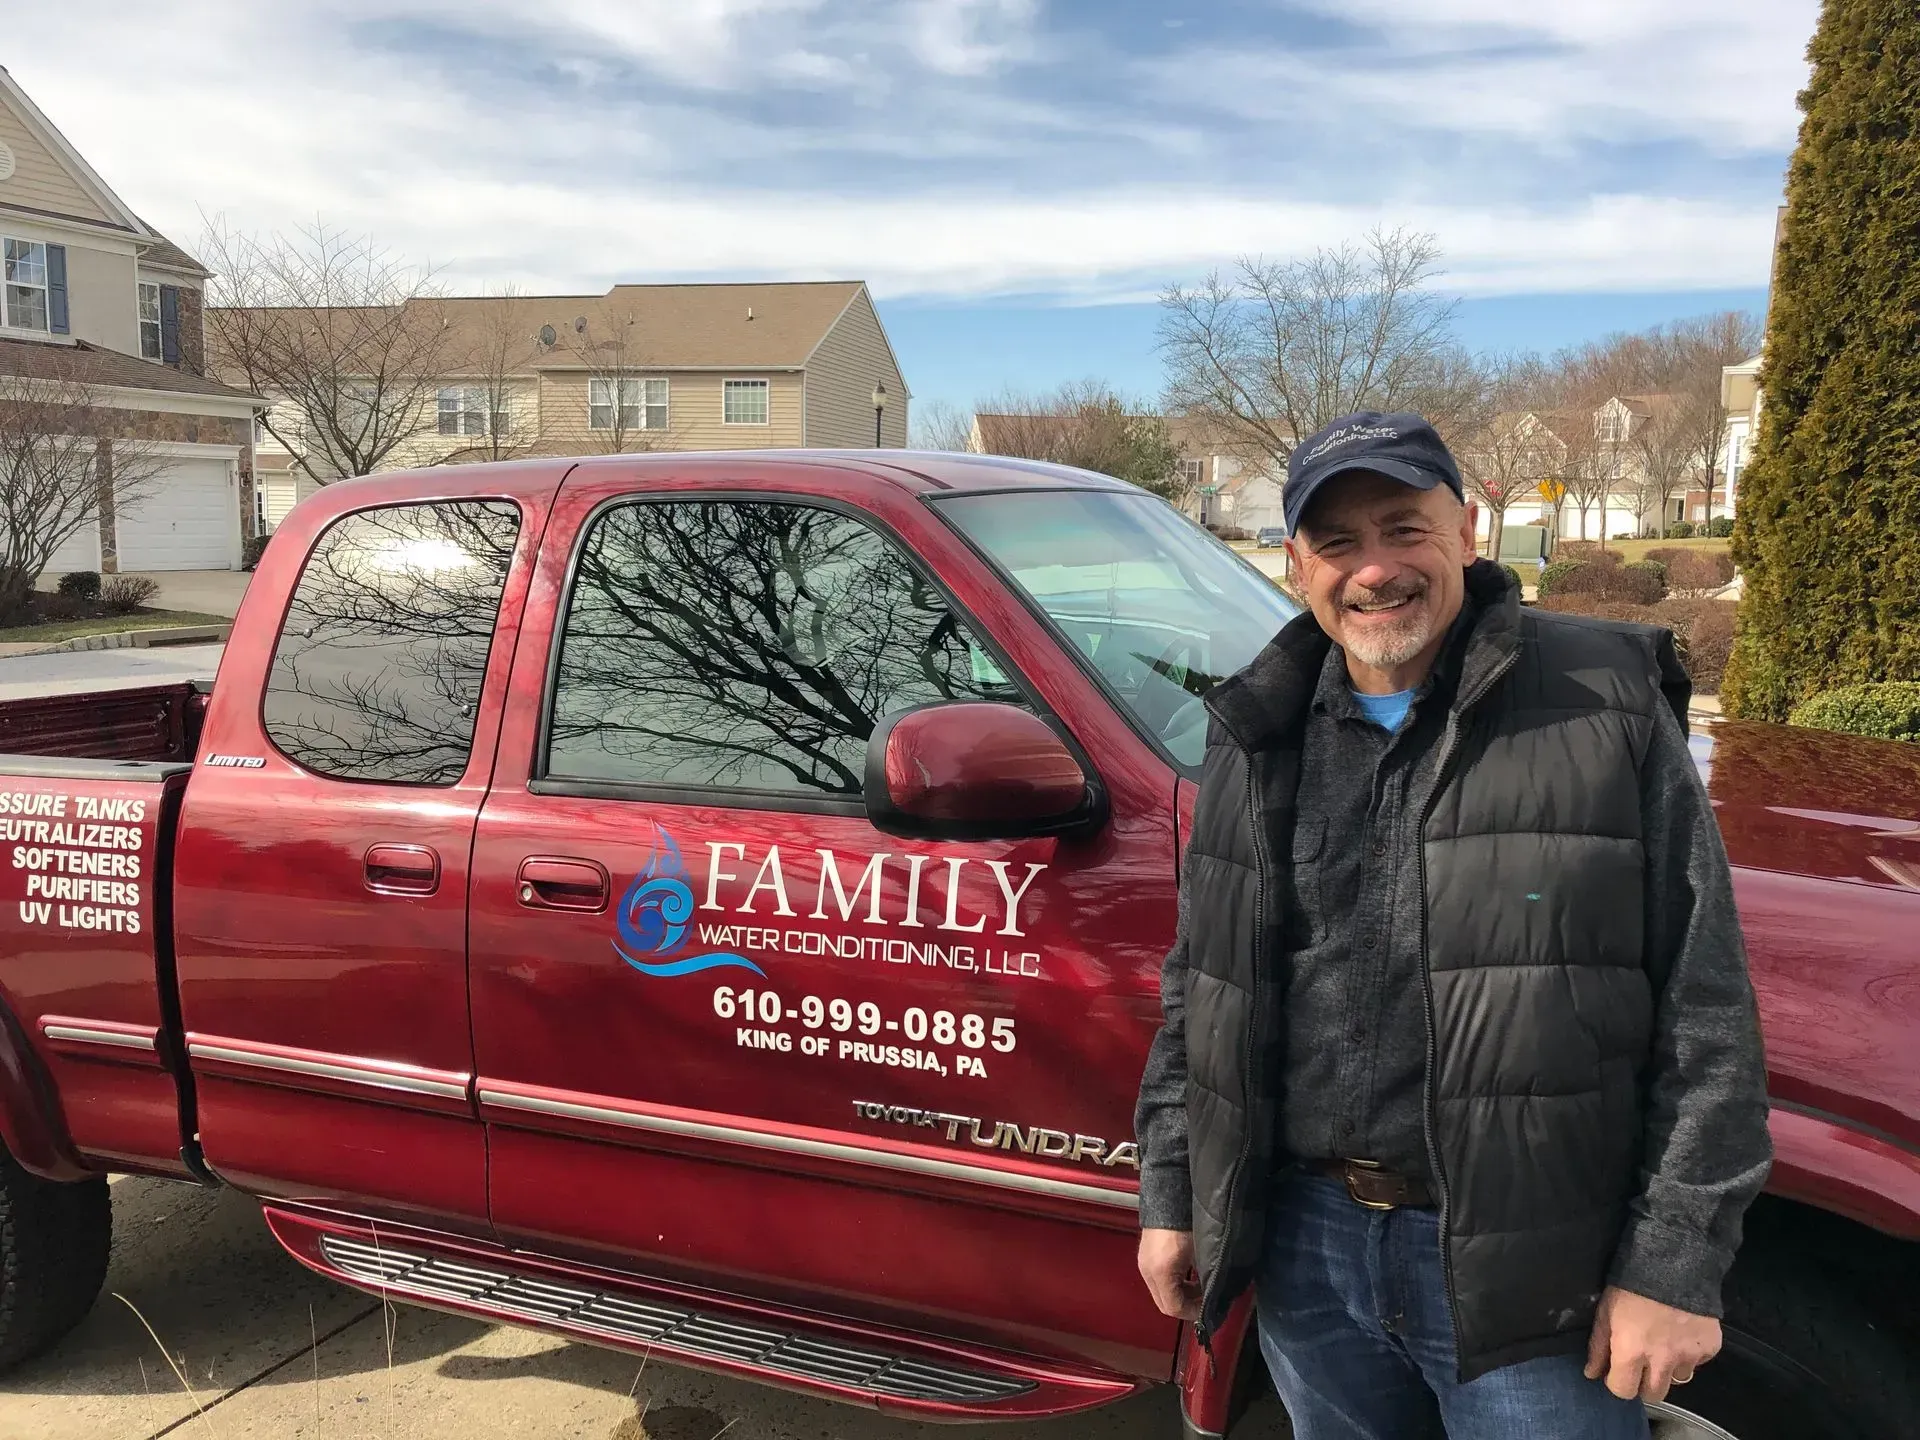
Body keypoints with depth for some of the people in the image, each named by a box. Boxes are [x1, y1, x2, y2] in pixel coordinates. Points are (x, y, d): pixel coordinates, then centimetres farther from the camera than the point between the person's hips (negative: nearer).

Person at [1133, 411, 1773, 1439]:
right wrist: (1170, 1196, 10)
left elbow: (1705, 1007, -8)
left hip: (1527, 1272, -4)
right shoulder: (1257, 738, 5)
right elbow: (1196, 992, 12)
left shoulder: (1607, 706, -8)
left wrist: (1677, 1260, -10)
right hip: (1307, 1246, 4)